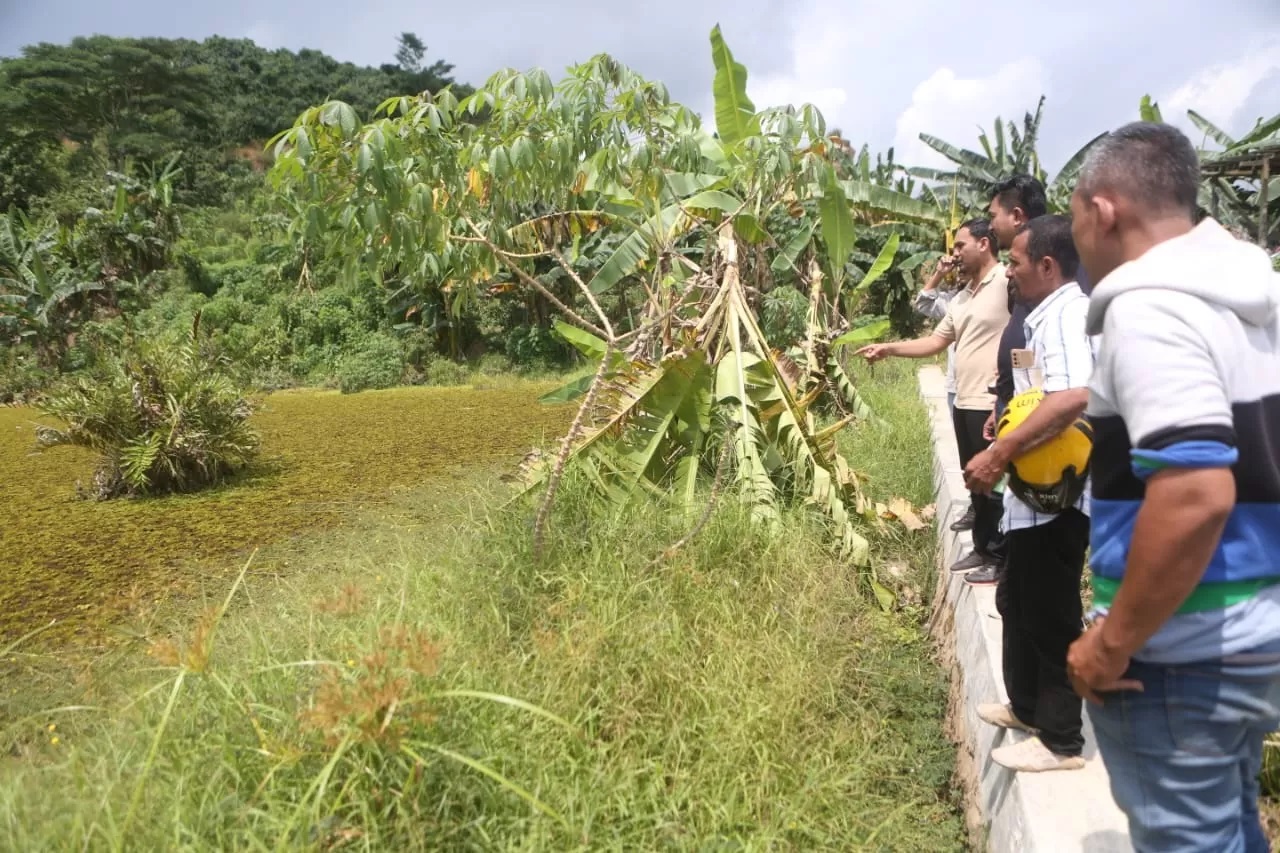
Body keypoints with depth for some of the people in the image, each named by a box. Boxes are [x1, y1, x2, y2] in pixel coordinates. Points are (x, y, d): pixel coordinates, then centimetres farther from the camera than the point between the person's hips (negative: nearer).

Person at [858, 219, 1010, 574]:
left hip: (993, 405, -9)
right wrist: (889, 348, 11)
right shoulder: (961, 298, 18)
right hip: (964, 404, 9)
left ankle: (1004, 556, 14)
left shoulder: (1008, 281, -12)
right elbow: (935, 341, 19)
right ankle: (984, 548, 30)